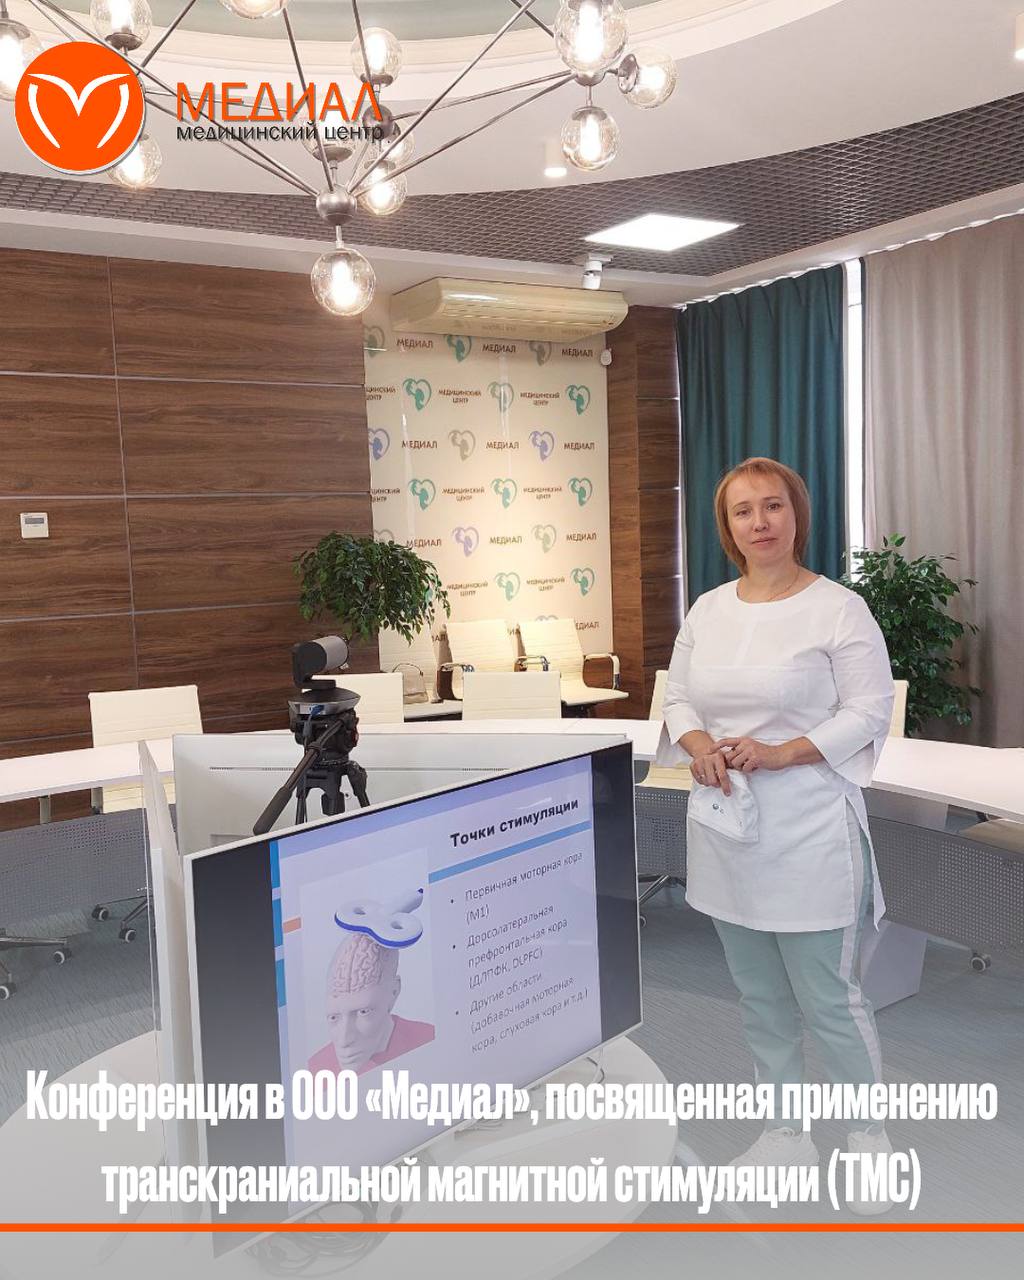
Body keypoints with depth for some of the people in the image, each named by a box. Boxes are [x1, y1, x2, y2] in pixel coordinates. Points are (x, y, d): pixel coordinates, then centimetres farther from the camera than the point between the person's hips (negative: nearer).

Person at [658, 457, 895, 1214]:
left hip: (809, 837, -5)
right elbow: (678, 697, 11)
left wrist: (777, 754, -20)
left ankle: (870, 1135, 31)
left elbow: (869, 713, -11)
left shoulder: (838, 608, -9)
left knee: (828, 1000, 5)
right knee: (760, 998, 17)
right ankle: (786, 1132, 37)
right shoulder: (708, 609, 7)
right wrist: (697, 743, -10)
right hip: (727, 831, 6)